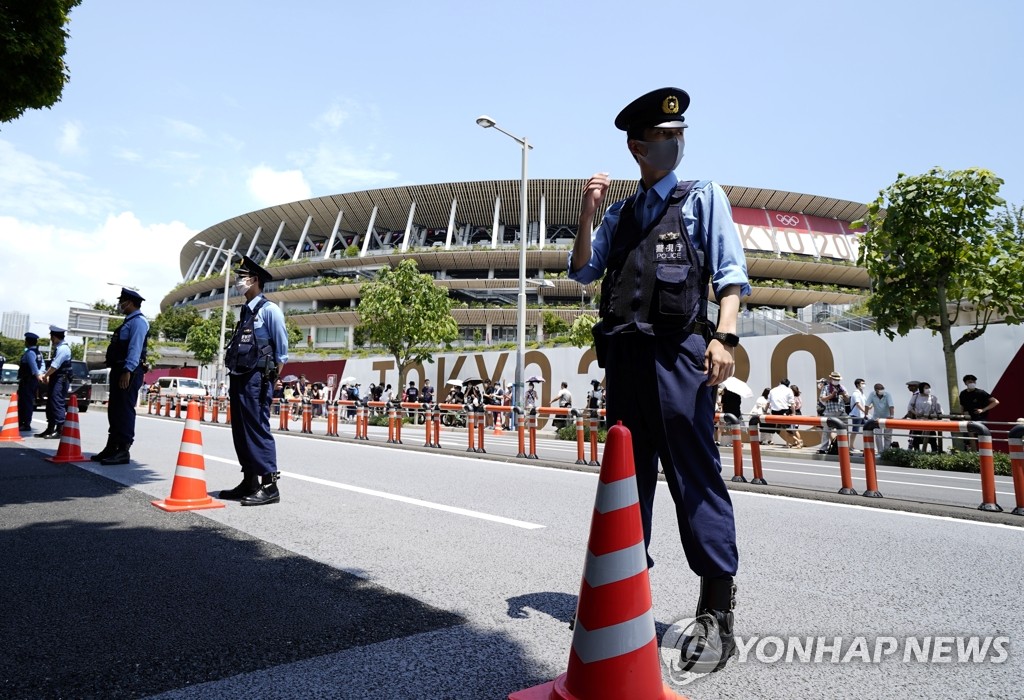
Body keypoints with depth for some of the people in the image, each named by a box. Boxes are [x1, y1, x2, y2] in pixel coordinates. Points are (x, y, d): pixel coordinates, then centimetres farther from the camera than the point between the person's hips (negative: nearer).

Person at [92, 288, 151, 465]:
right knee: (114, 410, 13)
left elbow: (135, 349, -19)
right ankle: (112, 448, 21)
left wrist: (127, 371, -27)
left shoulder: (138, 321, -9)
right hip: (119, 370, 11)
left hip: (129, 372, -10)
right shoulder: (129, 321, 23)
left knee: (124, 410, -9)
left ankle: (123, 451, -7)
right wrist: (117, 370, 20)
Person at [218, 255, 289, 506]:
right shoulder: (245, 311, 18)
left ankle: (269, 486, -8)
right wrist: (234, 377, 17)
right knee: (240, 431, 11)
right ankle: (249, 482, 19)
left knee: (258, 429, -11)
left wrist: (274, 375, -8)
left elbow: (282, 347, -9)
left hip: (256, 379, -9)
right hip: (239, 378, 9)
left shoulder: (268, 309, -8)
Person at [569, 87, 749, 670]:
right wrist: (588, 213, 2)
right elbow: (583, 272, 14)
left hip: (679, 351, -4)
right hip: (624, 354, 5)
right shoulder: (620, 214, 21)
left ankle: (717, 607, 3)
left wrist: (725, 336, -15)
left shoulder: (704, 197, 10)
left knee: (695, 474, -7)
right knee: (628, 473, 11)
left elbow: (731, 272, 0)